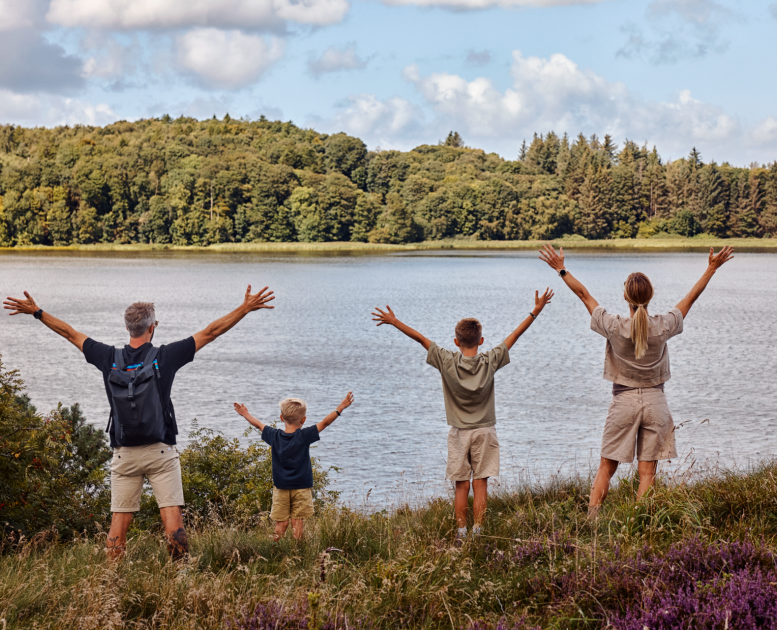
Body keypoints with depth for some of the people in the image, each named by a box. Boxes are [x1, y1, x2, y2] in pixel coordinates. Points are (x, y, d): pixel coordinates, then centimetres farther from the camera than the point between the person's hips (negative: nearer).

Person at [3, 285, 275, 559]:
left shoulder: (109, 358, 0)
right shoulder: (165, 357, -7)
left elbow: (70, 333, 11)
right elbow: (210, 332, -4)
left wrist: (36, 312, 23)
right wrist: (245, 308, 1)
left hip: (124, 454, 3)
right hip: (160, 452, -3)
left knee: (119, 521, 6)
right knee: (172, 516, -2)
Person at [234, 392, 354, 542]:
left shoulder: (274, 436, -3)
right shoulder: (304, 436, -12)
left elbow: (259, 424, 14)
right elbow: (324, 423, -11)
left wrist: (245, 414, 30)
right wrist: (341, 408, -7)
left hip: (280, 488, 3)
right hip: (301, 487, -2)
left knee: (281, 523, 5)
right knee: (298, 522, 1)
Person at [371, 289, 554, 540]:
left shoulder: (447, 362, -10)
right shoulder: (490, 362, -7)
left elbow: (421, 338, -3)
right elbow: (514, 335, -1)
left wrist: (394, 321, 4)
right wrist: (536, 311, 6)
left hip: (459, 433, 0)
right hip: (484, 431, 0)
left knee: (461, 486, 4)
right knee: (480, 484, 2)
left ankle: (461, 534, 5)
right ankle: (478, 532, 0)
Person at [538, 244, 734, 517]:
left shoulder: (614, 327, -13)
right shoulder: (663, 327, -10)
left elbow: (584, 295, -2)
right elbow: (691, 298, 4)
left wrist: (561, 269, 9)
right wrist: (712, 269, 15)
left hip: (624, 400, -1)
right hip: (655, 402, 1)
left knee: (606, 468, 7)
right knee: (647, 472, 3)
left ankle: (591, 520, 3)